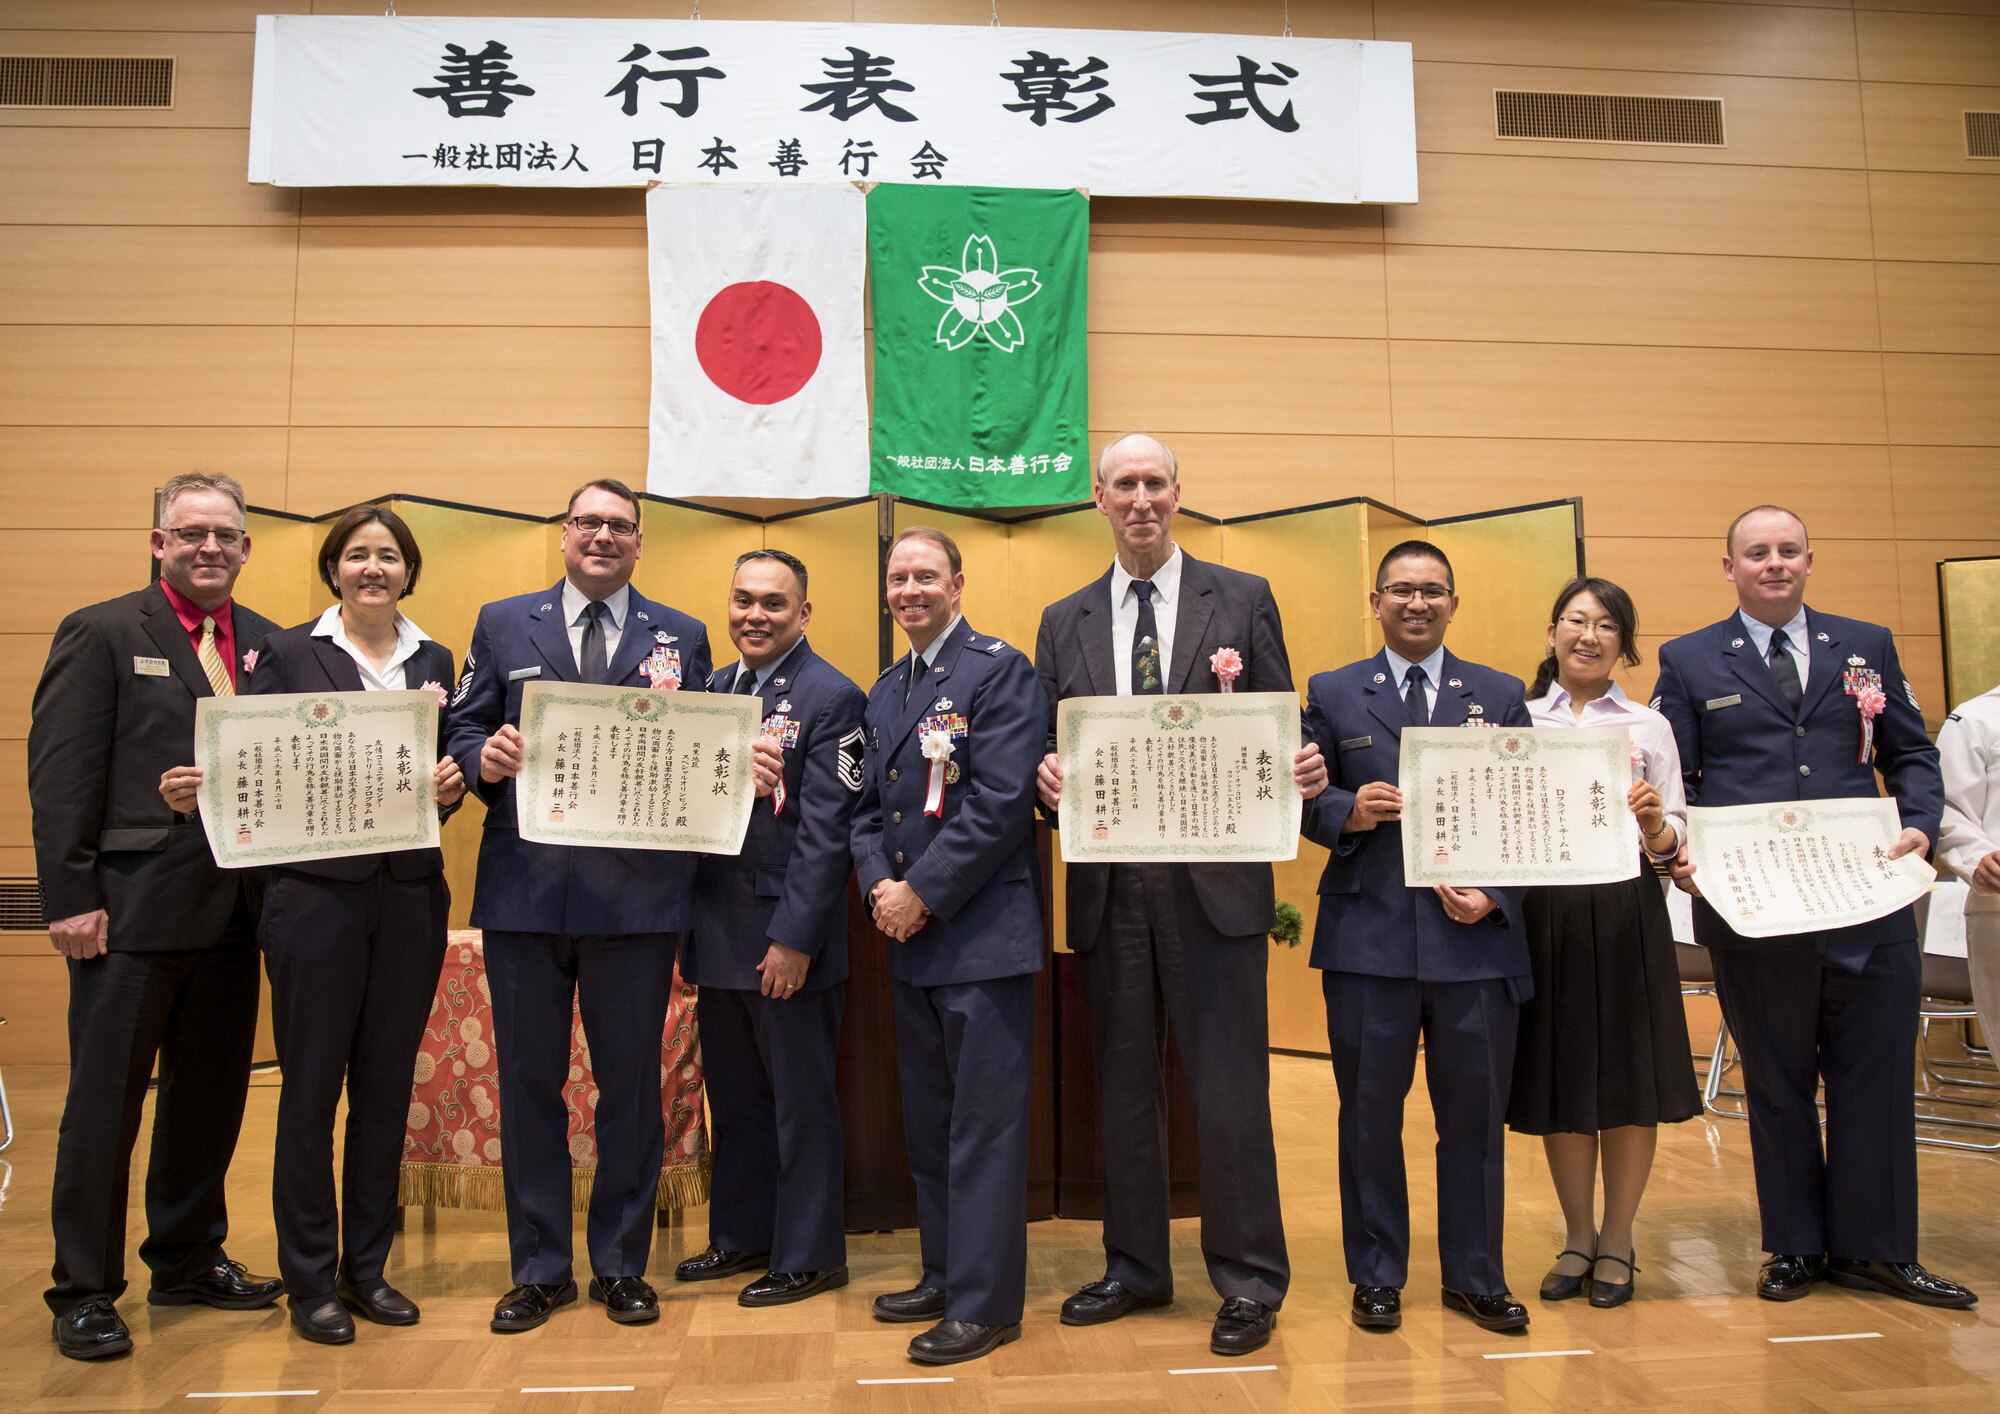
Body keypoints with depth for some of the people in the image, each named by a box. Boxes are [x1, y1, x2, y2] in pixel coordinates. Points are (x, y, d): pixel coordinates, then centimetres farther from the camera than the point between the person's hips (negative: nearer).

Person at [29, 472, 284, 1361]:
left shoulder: (267, 644, 10)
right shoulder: (101, 634, -3)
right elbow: (61, 776, -7)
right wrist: (71, 897, -12)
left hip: (232, 911, 5)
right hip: (134, 911, -5)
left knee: (210, 1096, 16)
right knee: (104, 1105, 6)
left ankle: (188, 1260, 33)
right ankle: (84, 1291, 20)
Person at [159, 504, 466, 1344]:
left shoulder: (433, 661, 11)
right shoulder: (289, 653, 0)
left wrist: (452, 786, -9)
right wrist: (198, 790, -21)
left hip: (410, 895, 4)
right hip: (317, 893, -3)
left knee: (386, 1086, 11)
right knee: (311, 1088, 5)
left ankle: (367, 1266, 25)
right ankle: (309, 1280, 19)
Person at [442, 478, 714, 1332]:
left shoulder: (681, 638, 9)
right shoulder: (503, 625, 11)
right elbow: (463, 728, 8)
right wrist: (485, 757, -13)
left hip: (636, 894, -1)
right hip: (525, 887, 1)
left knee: (630, 1083, 9)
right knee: (529, 1083, 10)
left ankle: (621, 1266, 24)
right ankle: (539, 1269, 25)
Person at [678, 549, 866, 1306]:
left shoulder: (831, 697, -11)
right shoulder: (714, 689, 11)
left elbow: (824, 828, -16)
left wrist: (795, 938, -18)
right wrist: (690, 920, 5)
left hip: (787, 935, -7)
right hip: (720, 931, 7)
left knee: (801, 1100, 6)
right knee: (733, 1094, 18)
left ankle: (809, 1255, 20)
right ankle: (743, 1234, 34)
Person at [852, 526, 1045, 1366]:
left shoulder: (1000, 672, -8)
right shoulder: (885, 690, 16)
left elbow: (1000, 802, -17)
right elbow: (870, 806, 15)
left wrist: (922, 893, -15)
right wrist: (879, 886, -4)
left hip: (982, 934, -8)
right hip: (910, 940, 8)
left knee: (984, 1125, -1)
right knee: (928, 1119, 16)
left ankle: (984, 1304, 10)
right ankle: (944, 1274, 31)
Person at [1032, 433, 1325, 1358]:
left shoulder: (1243, 600, 4)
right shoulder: (1064, 623, 11)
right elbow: (1049, 752, 11)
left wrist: (1304, 772, -19)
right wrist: (1047, 778, -12)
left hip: (1214, 881, -3)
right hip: (1108, 887, 3)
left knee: (1228, 1088, 1)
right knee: (1123, 1085, 14)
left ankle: (1249, 1282, 18)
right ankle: (1135, 1267, 29)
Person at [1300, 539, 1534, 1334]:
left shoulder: (1501, 695, 10)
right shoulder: (1332, 694, 7)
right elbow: (1304, 802, 4)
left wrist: (1497, 892, -9)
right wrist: (1348, 811, -17)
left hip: (1476, 937, 1)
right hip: (1369, 939, -1)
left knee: (1475, 1113, 10)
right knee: (1370, 1113, 8)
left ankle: (1474, 1277, 27)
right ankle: (1376, 1277, 24)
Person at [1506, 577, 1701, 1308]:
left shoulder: (1648, 726, 7)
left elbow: (1673, 838, 3)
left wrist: (1654, 823, -18)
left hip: (1626, 913, 0)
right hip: (1543, 913, 0)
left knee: (1630, 1080, 5)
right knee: (1557, 1078, 8)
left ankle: (1617, 1241, 22)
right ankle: (1577, 1236, 25)